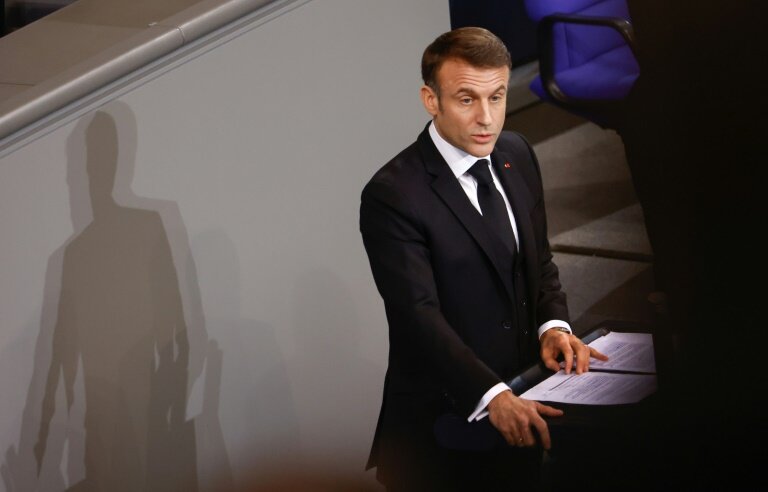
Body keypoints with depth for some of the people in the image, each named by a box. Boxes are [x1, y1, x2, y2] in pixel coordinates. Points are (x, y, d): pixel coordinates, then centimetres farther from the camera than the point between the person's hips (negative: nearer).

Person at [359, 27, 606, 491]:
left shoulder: (516, 155, 3)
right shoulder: (393, 196, -20)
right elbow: (419, 314, -26)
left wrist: (553, 325, -8)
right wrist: (493, 397, -36)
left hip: (521, 407, 6)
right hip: (443, 420, -6)